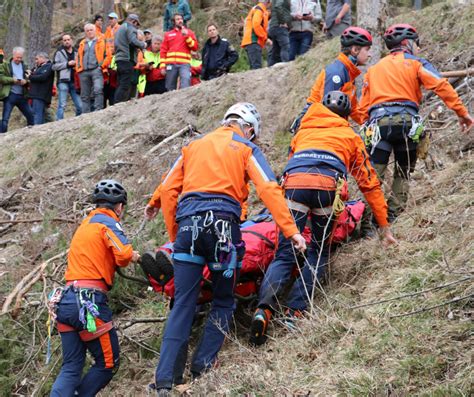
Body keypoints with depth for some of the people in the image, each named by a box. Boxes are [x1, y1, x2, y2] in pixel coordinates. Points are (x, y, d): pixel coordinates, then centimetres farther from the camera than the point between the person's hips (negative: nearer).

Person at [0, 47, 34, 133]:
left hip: (22, 96, 5)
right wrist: (12, 80, -17)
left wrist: (25, 81, -8)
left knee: (31, 116, 8)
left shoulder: (24, 67, 16)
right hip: (10, 95, -5)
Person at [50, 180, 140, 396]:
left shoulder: (85, 224, 24)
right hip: (89, 302, -8)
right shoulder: (108, 223, -3)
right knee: (108, 363, 4)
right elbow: (124, 255, -17)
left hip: (65, 301, 8)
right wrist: (135, 256, 5)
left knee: (70, 368, 8)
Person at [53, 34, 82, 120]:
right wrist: (67, 64, -9)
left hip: (74, 81, 4)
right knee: (62, 105, -10)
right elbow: (54, 66, -3)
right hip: (63, 81, -4)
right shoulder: (59, 52, 6)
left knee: (80, 106, -1)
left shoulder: (76, 52, 20)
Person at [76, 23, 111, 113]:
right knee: (85, 95, 4)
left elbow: (108, 55, 3)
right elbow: (78, 58, 27)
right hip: (84, 72, 5)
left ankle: (98, 110, -27)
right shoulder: (82, 44, 23)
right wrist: (78, 68, 13)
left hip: (96, 70, -5)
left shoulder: (102, 42, 10)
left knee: (98, 90, -26)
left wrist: (102, 66, -6)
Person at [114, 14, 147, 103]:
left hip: (119, 59, 9)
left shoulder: (120, 28, 26)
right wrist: (143, 45, -1)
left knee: (121, 85, 10)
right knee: (125, 85, -12)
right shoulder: (130, 28, -3)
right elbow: (133, 41, -19)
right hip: (127, 59, -9)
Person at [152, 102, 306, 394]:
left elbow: (168, 191, 17)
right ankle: (203, 367, 5)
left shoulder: (194, 146, 23)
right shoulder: (247, 149, 12)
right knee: (224, 301, 15)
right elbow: (269, 190, -2)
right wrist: (291, 230, -5)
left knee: (183, 304, 4)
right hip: (223, 223, -3)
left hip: (188, 223, 3)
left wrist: (175, 235, 20)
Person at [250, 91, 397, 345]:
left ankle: (264, 309, -21)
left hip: (294, 183, 1)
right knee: (319, 253, 16)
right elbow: (369, 183, 31)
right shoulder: (350, 136, 33)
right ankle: (295, 311, 0)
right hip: (329, 185, -1)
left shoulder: (303, 131, 38)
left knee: (284, 254, 1)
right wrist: (384, 226, 36)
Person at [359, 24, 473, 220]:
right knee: (403, 173, 13)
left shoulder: (373, 69, 26)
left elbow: (363, 107, 18)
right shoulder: (416, 63, 13)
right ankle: (393, 217, 4)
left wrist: (370, 126, 20)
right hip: (406, 121, -2)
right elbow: (441, 86, -3)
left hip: (377, 122, 2)